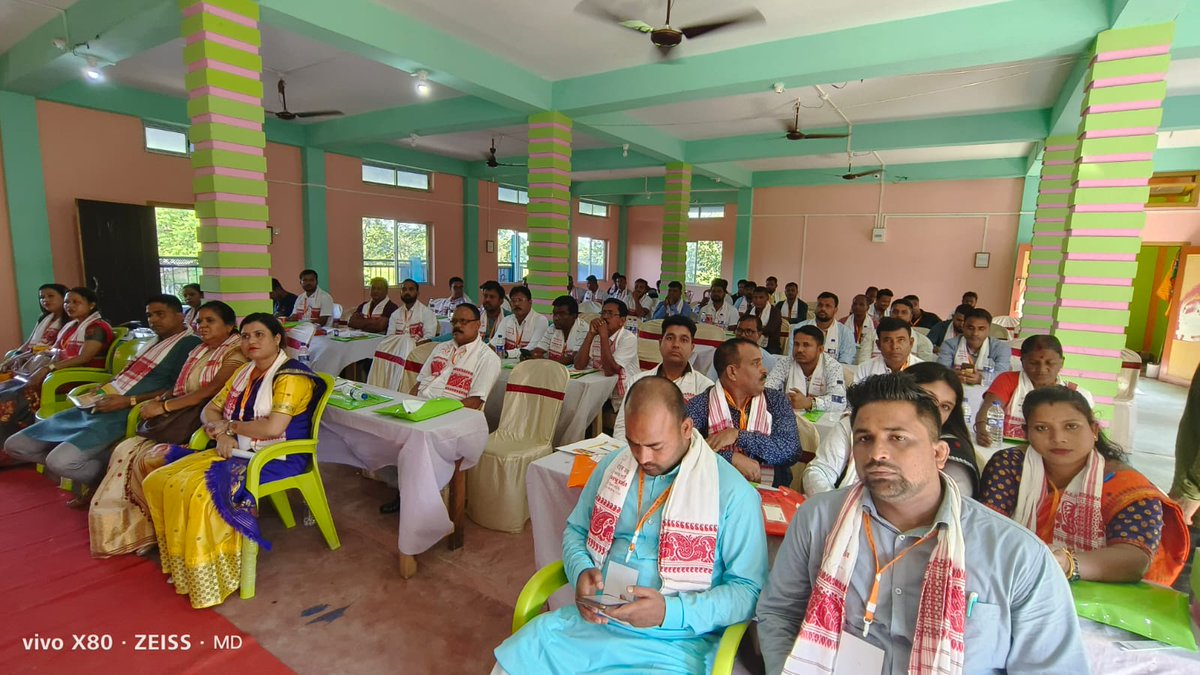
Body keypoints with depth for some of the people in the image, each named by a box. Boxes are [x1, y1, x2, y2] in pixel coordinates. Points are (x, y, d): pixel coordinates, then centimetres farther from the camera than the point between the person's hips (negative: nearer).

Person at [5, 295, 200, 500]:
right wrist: (99, 389, 12)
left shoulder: (189, 344, -9)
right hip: (95, 406, 10)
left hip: (124, 413, -10)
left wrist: (128, 401, -20)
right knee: (15, 445, 10)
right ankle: (90, 468, 12)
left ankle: (106, 479, 2)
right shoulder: (154, 341, 21)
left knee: (59, 460, -26)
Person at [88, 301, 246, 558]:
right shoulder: (199, 351, 19)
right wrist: (159, 400, -3)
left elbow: (210, 391, -18)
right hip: (178, 419, 8)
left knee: (150, 459, -21)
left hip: (202, 422, -8)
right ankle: (129, 529, 1)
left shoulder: (235, 354, -8)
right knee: (126, 451, -7)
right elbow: (180, 388, 17)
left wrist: (164, 407, -14)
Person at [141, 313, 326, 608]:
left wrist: (230, 425, -7)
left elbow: (272, 428, -24)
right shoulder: (245, 372, 15)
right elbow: (210, 410, 16)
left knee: (200, 491, -28)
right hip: (237, 451, 9)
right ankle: (181, 564, 9)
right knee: (158, 481, -2)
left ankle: (210, 579, -9)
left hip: (275, 459, -9)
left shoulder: (291, 376, -14)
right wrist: (222, 434, -6)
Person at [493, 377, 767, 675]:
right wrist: (581, 571, -7)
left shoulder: (733, 493, -11)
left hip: (673, 642, -3)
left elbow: (749, 590, -9)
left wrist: (670, 612, -21)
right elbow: (575, 530, 15)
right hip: (591, 620, 4)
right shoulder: (612, 466, 4)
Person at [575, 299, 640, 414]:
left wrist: (604, 336, -21)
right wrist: (590, 334, -13)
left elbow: (610, 371, -23)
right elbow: (578, 366, -7)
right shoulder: (594, 336, 6)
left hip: (623, 400, -5)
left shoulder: (629, 339, -12)